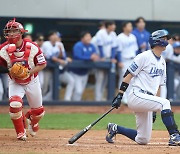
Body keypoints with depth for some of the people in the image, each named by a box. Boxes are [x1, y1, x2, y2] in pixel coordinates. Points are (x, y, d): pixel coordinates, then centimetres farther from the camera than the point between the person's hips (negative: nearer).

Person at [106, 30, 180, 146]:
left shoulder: (162, 62, 17)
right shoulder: (145, 57, -7)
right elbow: (128, 75, -8)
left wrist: (155, 109, 17)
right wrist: (120, 96, -14)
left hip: (148, 99, 8)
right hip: (137, 96, -8)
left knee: (142, 140, 5)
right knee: (165, 103, -29)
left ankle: (115, 128, 23)